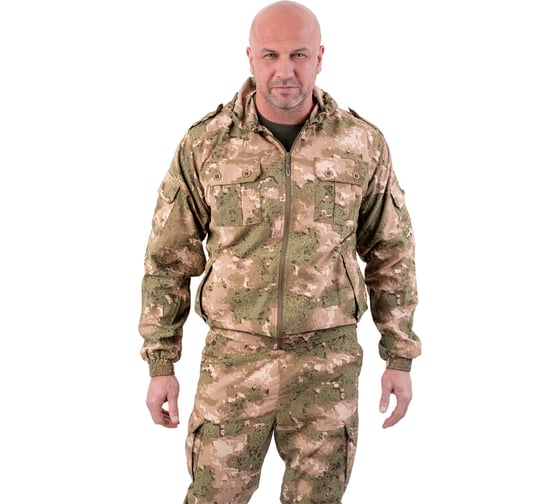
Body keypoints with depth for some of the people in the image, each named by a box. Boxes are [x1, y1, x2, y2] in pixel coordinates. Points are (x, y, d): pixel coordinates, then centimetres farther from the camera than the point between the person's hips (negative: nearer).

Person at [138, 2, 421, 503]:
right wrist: (161, 366, 1)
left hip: (328, 363, 1)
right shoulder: (204, 143, -6)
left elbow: (392, 253, 5)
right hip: (233, 360, 0)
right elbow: (168, 259, 2)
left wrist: (400, 359, 5)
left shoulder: (362, 143, -5)